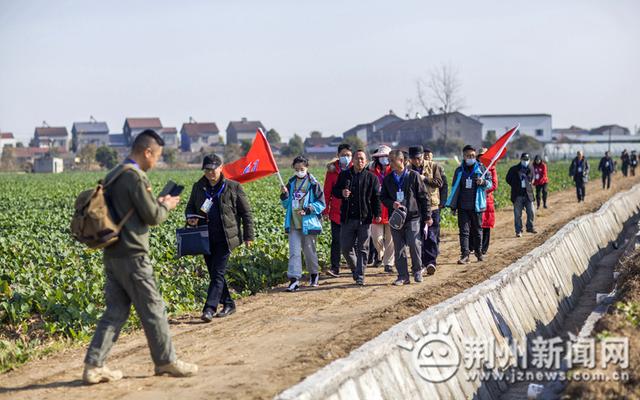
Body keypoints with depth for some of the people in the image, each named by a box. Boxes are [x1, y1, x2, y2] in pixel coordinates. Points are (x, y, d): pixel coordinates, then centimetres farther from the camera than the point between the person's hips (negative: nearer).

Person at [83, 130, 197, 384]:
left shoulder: (112, 175, 14)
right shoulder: (136, 176, -15)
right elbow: (153, 216, -13)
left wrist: (158, 203, 17)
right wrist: (166, 205, 7)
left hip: (112, 254, 9)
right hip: (132, 255, -9)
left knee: (116, 311, 10)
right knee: (152, 309, 4)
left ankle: (93, 366, 6)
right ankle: (166, 361, 15)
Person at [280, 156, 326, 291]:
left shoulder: (313, 183, -4)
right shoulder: (291, 183, 10)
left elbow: (321, 204, -5)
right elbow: (286, 205, 15)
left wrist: (308, 210, -19)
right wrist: (284, 195, -5)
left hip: (309, 223, -3)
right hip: (294, 224, 3)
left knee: (309, 251, 9)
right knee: (294, 252, -5)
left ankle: (314, 274, 30)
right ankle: (294, 279, -9)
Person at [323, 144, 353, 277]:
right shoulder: (332, 170, 1)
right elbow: (327, 191, 3)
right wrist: (326, 210, 0)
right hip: (336, 211, 0)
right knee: (336, 240, -4)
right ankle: (335, 268, -2)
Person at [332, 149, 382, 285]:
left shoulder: (371, 177, 2)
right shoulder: (344, 175, 8)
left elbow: (376, 197, 0)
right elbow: (334, 191, 15)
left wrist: (378, 213, -10)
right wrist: (341, 193, -8)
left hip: (364, 218, -2)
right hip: (347, 218, 2)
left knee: (362, 249, 1)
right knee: (345, 247, 5)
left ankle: (360, 276, 6)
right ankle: (355, 269, 28)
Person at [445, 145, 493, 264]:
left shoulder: (481, 168, 2)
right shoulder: (459, 170, 8)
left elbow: (490, 183, 5)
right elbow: (454, 188, 13)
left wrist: (483, 182, -18)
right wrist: (453, 205, 11)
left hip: (477, 205, -1)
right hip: (463, 206, 1)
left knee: (477, 230, 9)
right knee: (464, 230, -3)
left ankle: (478, 251, 25)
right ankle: (465, 254, -4)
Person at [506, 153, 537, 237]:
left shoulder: (530, 170, 7)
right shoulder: (514, 169, -1)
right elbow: (508, 179, 8)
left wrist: (529, 184, 7)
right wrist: (515, 187, 3)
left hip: (528, 194, 3)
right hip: (518, 195, -3)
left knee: (531, 212, 4)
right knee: (518, 214, 1)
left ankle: (530, 227, 23)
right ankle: (518, 231, 8)